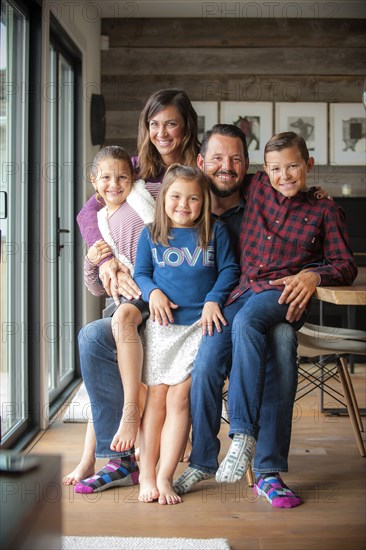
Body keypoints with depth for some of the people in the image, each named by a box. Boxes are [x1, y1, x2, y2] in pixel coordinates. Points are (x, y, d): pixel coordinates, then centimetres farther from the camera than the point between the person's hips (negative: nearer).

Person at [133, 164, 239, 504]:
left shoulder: (215, 232, 5)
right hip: (161, 323, 1)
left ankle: (165, 477, 5)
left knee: (179, 398, -4)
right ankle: (146, 475, 12)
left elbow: (229, 269, 5)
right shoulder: (151, 234, 7)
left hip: (199, 323, -1)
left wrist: (214, 300, -9)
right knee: (155, 397, 3)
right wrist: (153, 292, -10)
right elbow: (140, 273, 10)